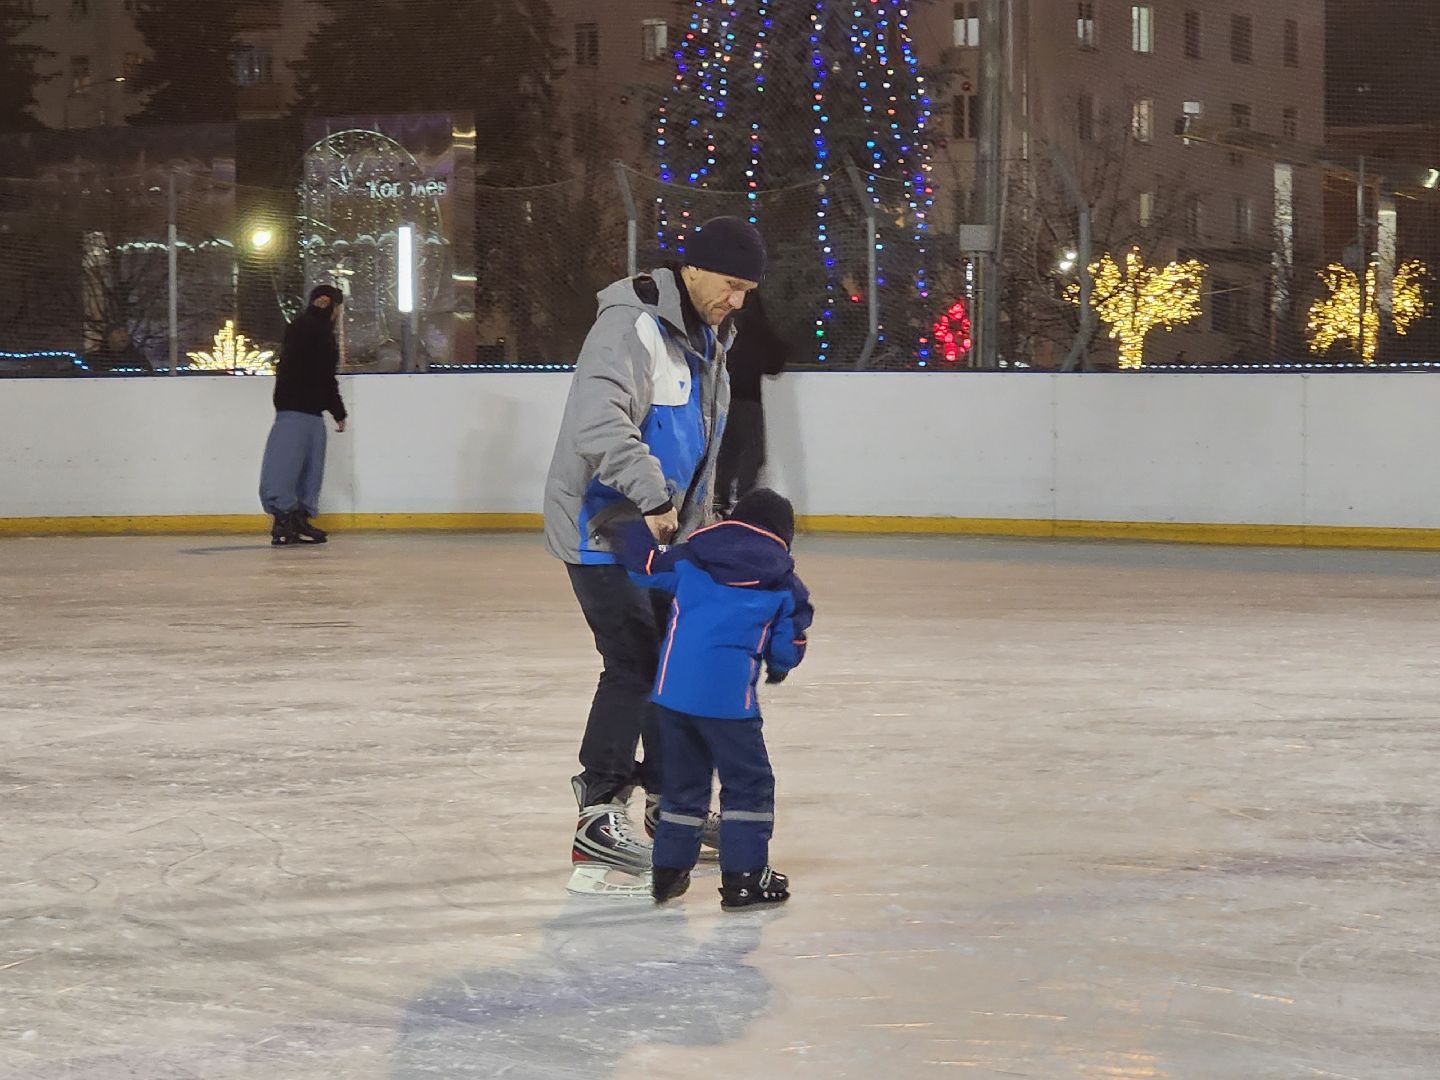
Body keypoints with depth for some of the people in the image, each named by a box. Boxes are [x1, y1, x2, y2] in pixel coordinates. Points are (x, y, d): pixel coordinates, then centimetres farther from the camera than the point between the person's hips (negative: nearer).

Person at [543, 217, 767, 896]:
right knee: (633, 666, -13)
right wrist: (653, 498, -36)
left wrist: (696, 521, 20)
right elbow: (601, 423, -34)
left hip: (659, 530, 10)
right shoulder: (632, 326, -19)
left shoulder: (705, 343, 14)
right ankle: (599, 813, -10)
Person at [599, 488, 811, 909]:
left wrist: (628, 527, 36)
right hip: (727, 695, -4)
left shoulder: (692, 556, 11)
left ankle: (668, 872, 21)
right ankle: (743, 877, 4)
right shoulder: (783, 582, 5)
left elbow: (647, 564, 17)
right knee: (748, 783, 6)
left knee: (682, 780, 17)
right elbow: (788, 648, 8)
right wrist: (778, 668, 31)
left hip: (672, 686, 4)